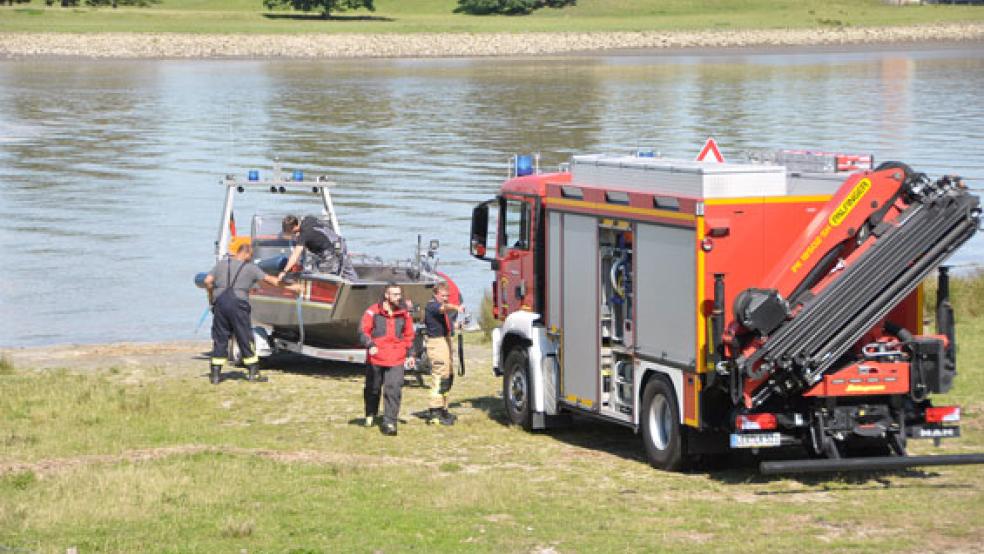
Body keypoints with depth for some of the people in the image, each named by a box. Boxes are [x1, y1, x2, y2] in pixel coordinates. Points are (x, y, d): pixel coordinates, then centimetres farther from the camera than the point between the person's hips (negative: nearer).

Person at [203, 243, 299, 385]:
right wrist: (289, 287, 19)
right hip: (238, 304, -3)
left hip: (220, 303, 3)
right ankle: (253, 372, 8)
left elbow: (208, 281, 4)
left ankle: (215, 374, 4)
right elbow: (270, 280, 9)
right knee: (245, 339, 6)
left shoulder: (221, 264, 13)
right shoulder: (250, 267, 5)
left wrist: (211, 297, 18)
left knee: (219, 340, 6)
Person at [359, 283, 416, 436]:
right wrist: (370, 345, -22)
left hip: (396, 360, 1)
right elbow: (363, 331, -6)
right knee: (373, 389, 16)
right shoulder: (373, 312, -5)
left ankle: (389, 422, -10)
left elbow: (409, 336, 17)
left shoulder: (404, 314, 7)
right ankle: (370, 414, 41)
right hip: (375, 359, -1)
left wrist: (410, 354, 13)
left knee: (394, 391, -12)